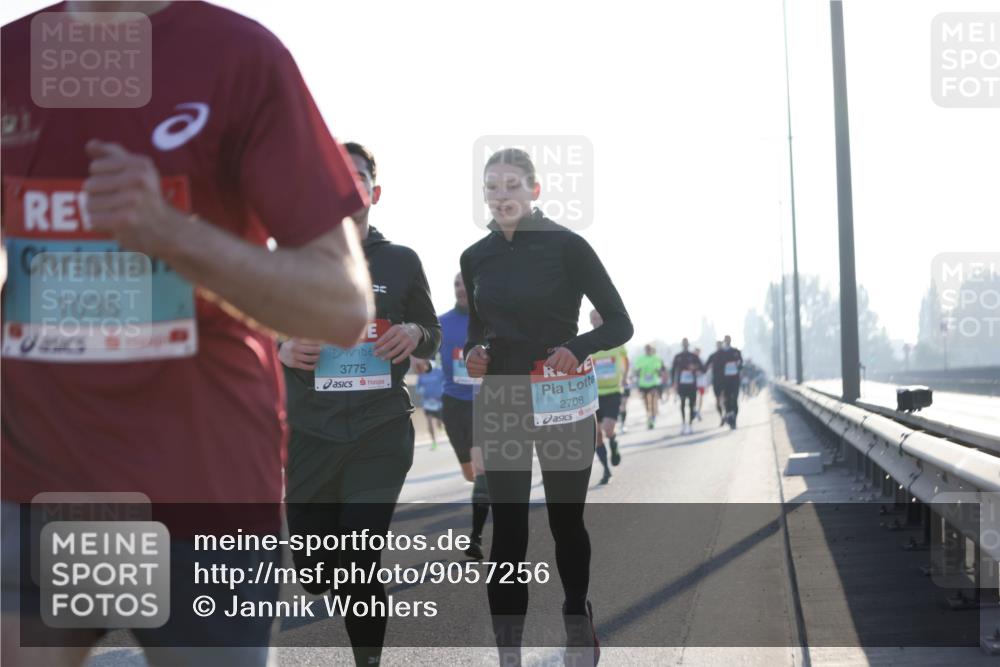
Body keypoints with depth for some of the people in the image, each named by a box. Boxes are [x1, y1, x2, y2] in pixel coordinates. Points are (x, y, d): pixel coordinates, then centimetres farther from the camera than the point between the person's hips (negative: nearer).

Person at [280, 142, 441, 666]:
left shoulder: (401, 262, 7)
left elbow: (433, 338, 15)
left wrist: (415, 334, -8)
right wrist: (282, 351, -10)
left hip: (381, 433, -1)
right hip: (309, 436, 2)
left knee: (357, 567, -14)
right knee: (315, 574, 8)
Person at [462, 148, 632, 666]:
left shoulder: (566, 247, -9)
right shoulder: (475, 258, 5)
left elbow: (619, 324, -7)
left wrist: (576, 348, -24)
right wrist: (473, 352, -5)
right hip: (500, 404, 3)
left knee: (566, 519, 12)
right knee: (507, 528, -2)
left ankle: (578, 621, 37)